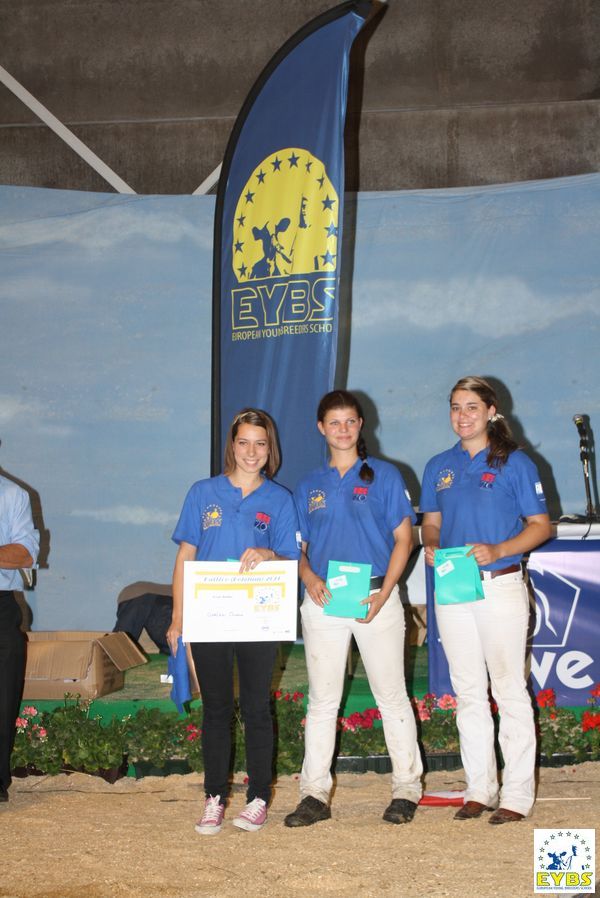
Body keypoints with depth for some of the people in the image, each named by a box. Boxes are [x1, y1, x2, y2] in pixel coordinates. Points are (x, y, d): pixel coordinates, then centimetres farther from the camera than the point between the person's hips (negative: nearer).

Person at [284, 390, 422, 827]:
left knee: (392, 694, 2)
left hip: (376, 598, -3)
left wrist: (383, 594, -12)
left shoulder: (384, 475, 2)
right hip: (323, 600, 3)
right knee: (322, 698, 5)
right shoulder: (310, 485, 12)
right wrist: (310, 578, -8)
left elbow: (403, 539, -1)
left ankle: (407, 789, 12)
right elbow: (299, 547, 14)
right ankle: (315, 794, 10)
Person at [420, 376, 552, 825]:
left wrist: (497, 550, -18)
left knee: (510, 691, -2)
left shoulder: (515, 463, -2)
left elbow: (540, 525, -3)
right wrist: (431, 546, -5)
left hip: (501, 586, -4)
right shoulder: (439, 467, 11)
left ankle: (517, 795, 5)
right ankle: (480, 789, 19)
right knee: (468, 693, 10)